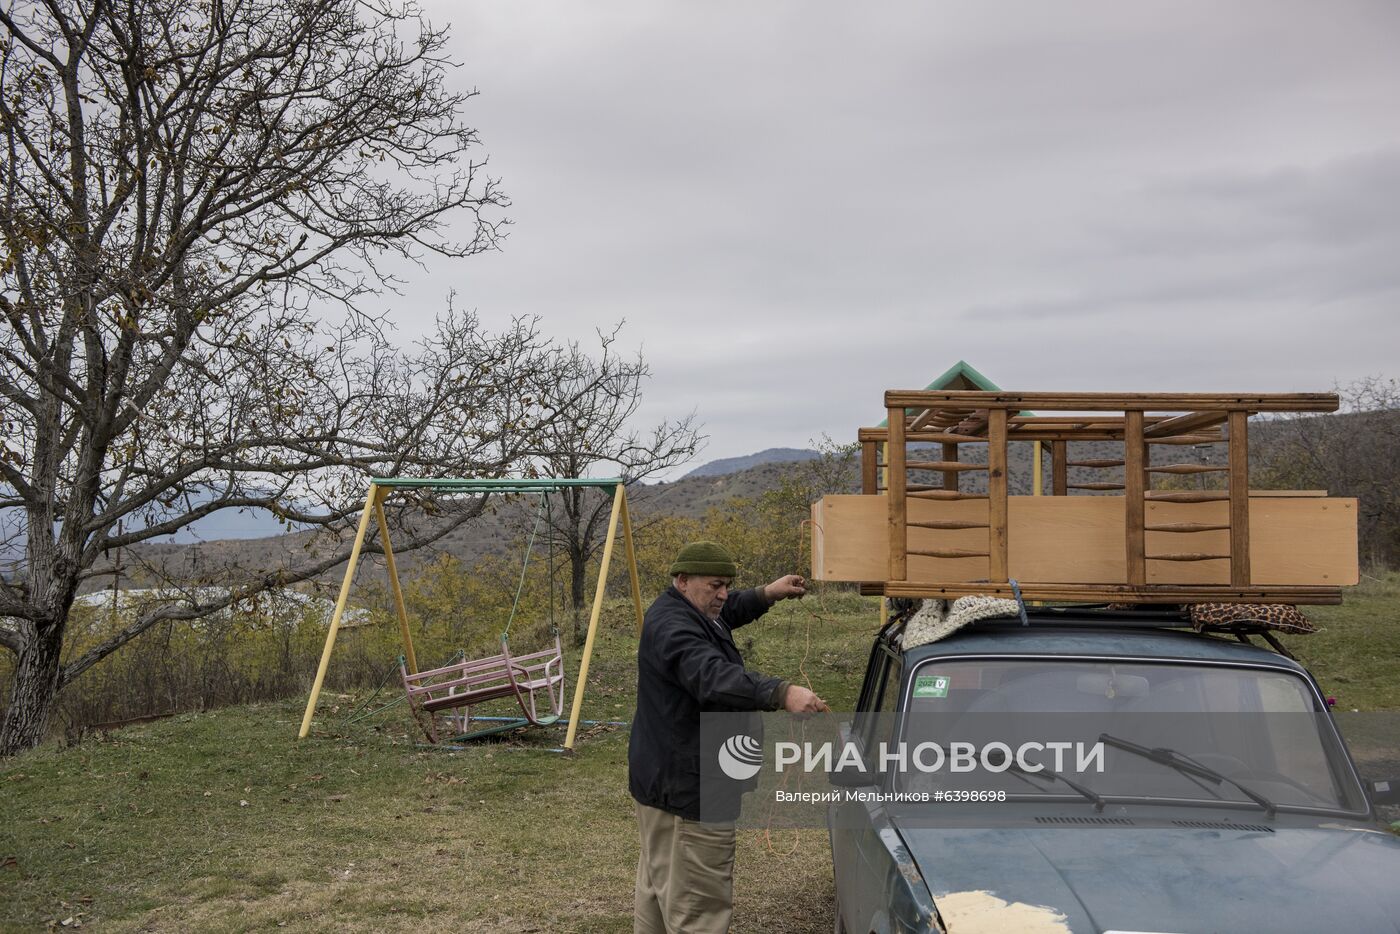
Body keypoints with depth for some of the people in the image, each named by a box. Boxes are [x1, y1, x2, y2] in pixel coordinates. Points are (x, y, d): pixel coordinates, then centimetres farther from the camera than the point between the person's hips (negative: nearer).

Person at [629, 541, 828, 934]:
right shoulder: (673, 628, -24)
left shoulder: (685, 614, 12)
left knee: (659, 886, 23)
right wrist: (782, 694, -52)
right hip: (686, 788, -12)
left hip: (665, 779, 12)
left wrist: (766, 594, 17)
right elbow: (714, 678, -41)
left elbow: (729, 611, 34)